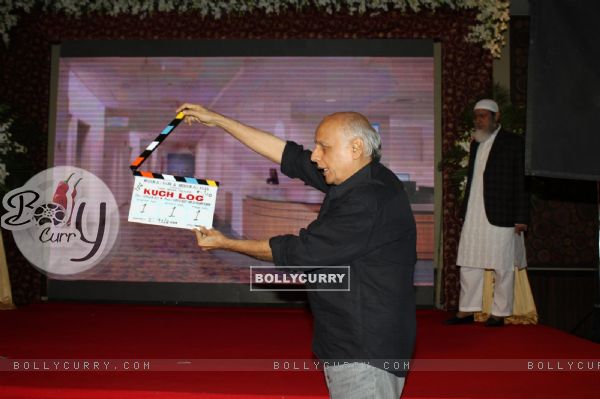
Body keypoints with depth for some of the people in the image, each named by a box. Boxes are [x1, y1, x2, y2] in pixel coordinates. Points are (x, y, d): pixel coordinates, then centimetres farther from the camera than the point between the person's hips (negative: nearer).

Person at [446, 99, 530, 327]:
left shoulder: (513, 142, -3)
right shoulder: (476, 143, 15)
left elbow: (521, 182, -6)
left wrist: (521, 218, -11)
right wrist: (465, 212, 10)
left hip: (501, 216, -6)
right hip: (474, 216, 6)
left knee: (502, 267, 4)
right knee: (468, 264, 8)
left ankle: (500, 313, 13)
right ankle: (466, 311, 17)